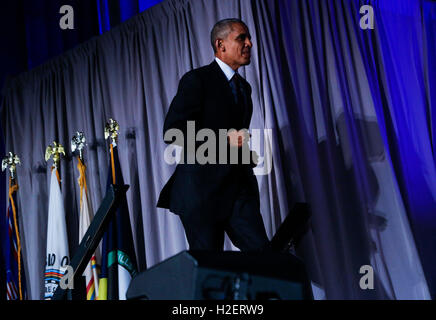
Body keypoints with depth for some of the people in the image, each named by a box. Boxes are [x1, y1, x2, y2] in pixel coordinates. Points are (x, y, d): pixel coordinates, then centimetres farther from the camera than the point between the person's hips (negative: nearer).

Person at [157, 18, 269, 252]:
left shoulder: (244, 87, 19)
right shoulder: (197, 80, -5)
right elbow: (172, 131, -14)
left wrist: (247, 153, 8)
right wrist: (225, 140, -18)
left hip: (239, 189, 6)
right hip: (202, 188, -6)